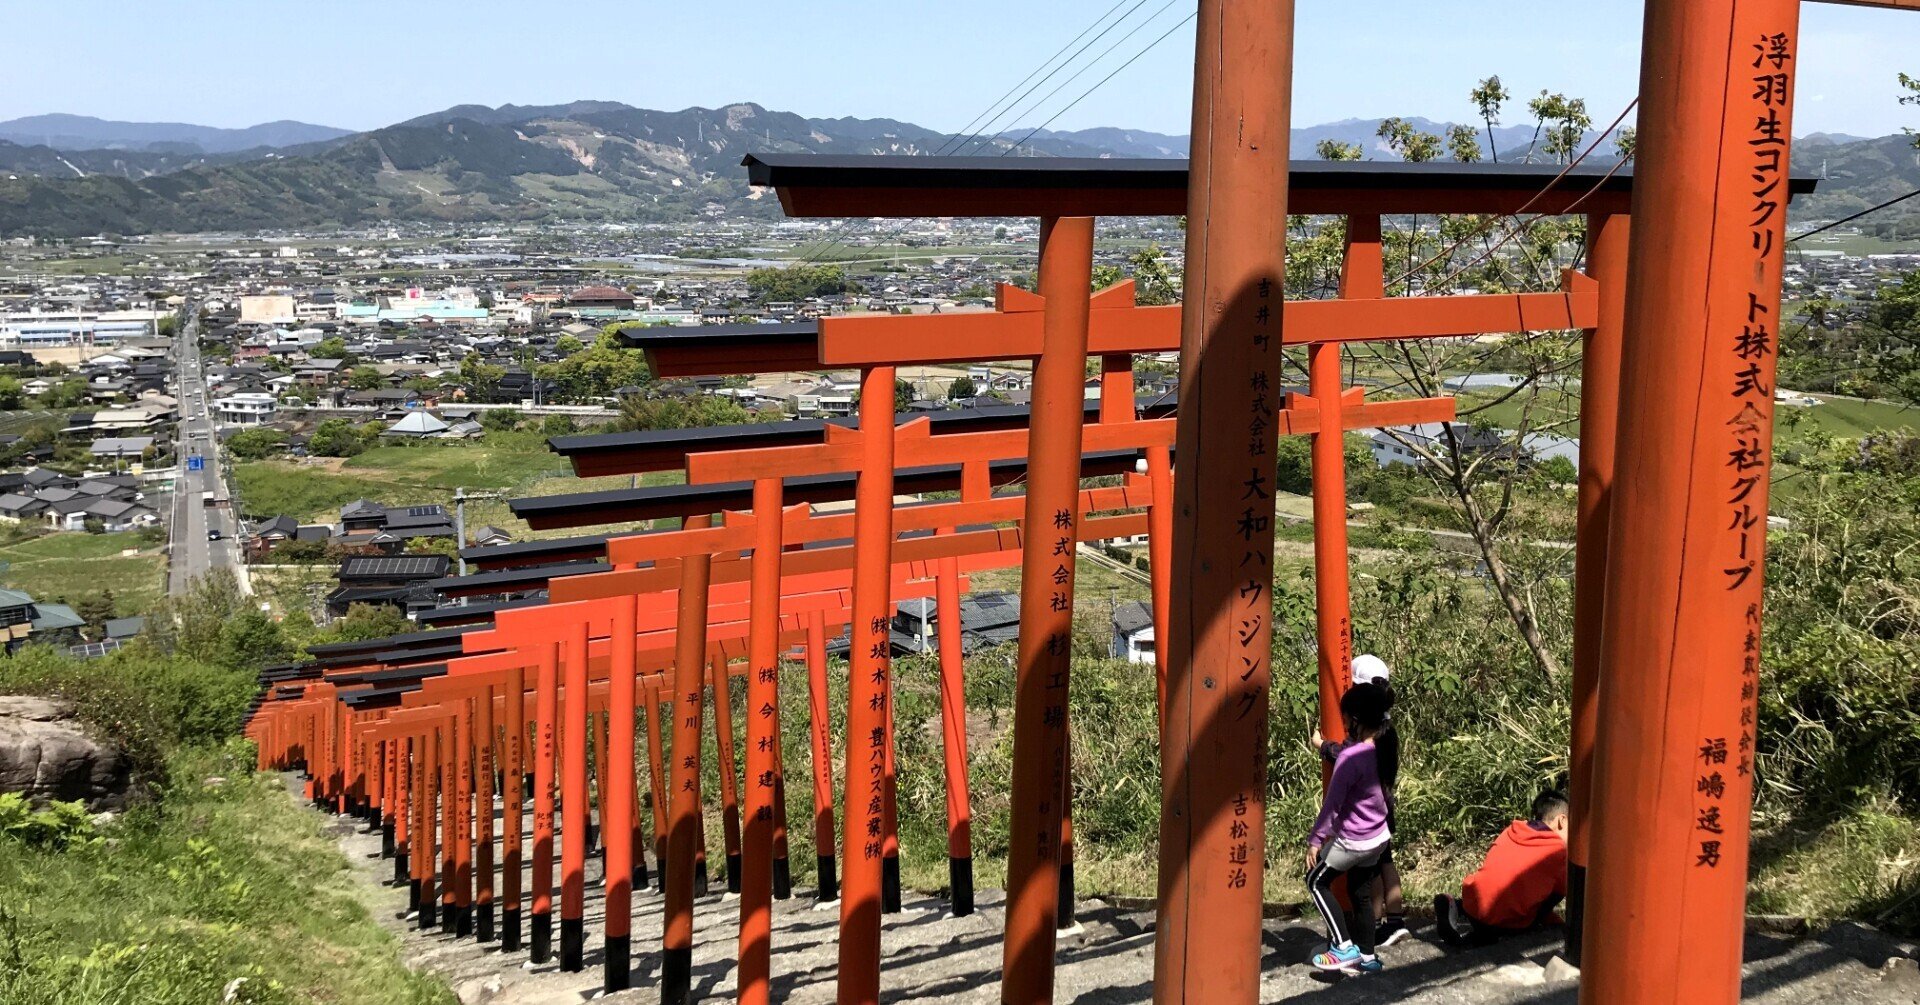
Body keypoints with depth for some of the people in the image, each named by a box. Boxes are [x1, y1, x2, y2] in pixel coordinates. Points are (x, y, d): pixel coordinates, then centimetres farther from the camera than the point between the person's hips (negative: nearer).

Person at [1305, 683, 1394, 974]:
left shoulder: (1349, 757, -25)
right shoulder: (1381, 750, -2)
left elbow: (1332, 803, -20)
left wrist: (1316, 840, -13)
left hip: (1352, 841, -7)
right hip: (1378, 838, 8)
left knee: (1317, 882, 10)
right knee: (1361, 894, 19)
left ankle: (1344, 947, 5)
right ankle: (1367, 957, 26)